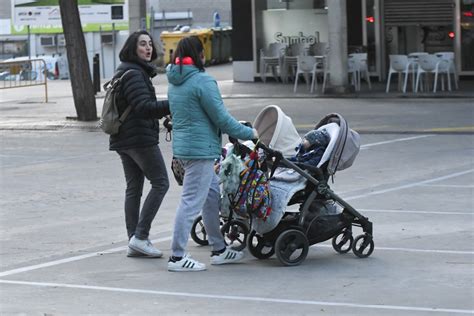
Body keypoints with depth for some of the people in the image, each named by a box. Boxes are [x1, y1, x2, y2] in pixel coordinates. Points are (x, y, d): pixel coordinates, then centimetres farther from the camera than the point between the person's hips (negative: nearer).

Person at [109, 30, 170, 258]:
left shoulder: (123, 72, 19)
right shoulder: (134, 74, -14)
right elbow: (143, 107, -24)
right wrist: (173, 105, -28)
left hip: (122, 140, 10)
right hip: (141, 138, -10)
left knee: (133, 188, 9)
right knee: (160, 182, -5)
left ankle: (134, 243, 9)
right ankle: (140, 236, -11)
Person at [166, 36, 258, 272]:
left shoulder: (174, 82, 12)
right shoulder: (202, 81, -16)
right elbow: (222, 119, -15)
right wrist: (249, 133, -2)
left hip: (182, 144, 10)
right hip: (200, 148, -10)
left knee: (212, 195, 17)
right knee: (192, 201, -6)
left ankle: (219, 249, 23)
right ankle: (177, 257, -3)